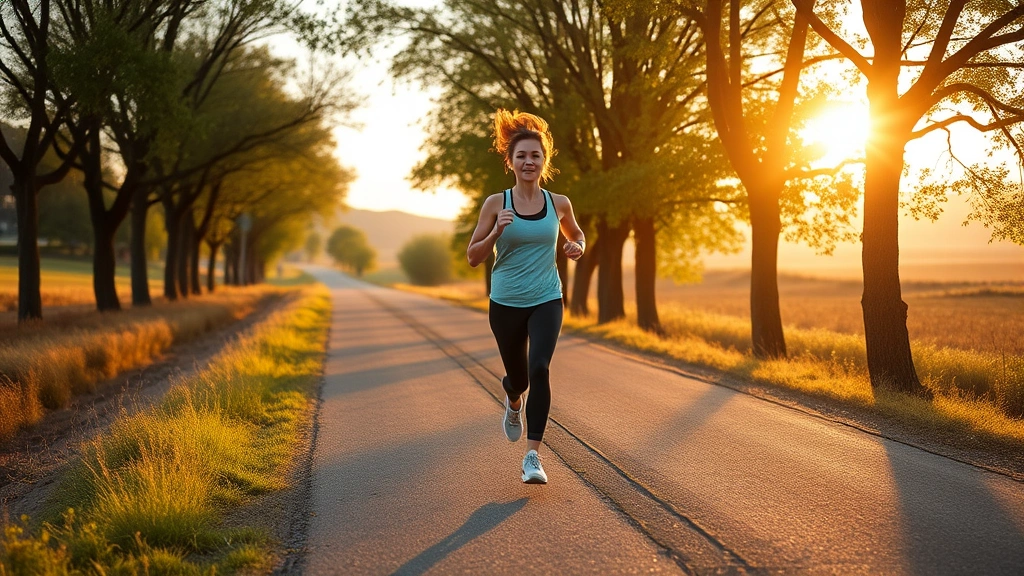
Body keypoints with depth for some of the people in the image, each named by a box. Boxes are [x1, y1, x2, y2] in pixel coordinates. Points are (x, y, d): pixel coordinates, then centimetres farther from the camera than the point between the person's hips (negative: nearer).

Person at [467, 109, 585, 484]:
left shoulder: (558, 204, 0)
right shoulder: (496, 204, -5)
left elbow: (576, 234, 21)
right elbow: (473, 257, -3)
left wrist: (577, 247, -3)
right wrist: (496, 232, -20)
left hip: (547, 301, 0)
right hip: (506, 304, 0)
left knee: (539, 368, -21)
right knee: (517, 376, 14)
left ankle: (533, 457, -16)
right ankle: (514, 403, 53)